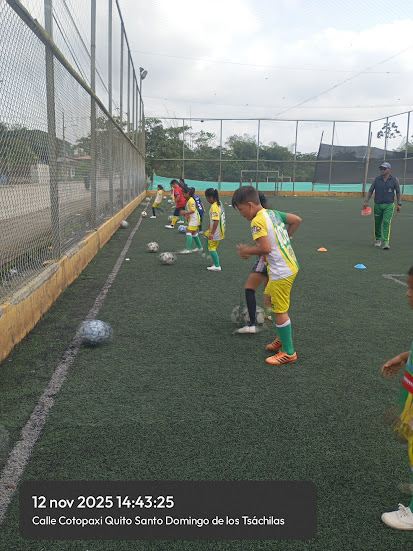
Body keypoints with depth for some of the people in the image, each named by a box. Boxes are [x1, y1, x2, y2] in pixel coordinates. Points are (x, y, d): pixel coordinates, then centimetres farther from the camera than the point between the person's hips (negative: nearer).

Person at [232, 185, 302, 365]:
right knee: (269, 299, 24)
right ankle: (283, 338, 36)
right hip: (290, 265, 10)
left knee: (279, 311, 1)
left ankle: (288, 353, 13)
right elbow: (297, 220, 14)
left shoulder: (257, 221, -17)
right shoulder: (273, 213, 9)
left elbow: (266, 248, -26)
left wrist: (248, 251, -10)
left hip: (281, 272, -10)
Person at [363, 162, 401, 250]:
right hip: (377, 205, 2)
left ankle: (386, 242, -17)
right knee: (377, 223, 7)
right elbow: (370, 191, 8)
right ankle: (378, 239, 28)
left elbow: (398, 192, 11)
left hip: (389, 205, -2)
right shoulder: (377, 179, 4)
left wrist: (399, 204, 7)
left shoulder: (394, 180, 3)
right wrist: (366, 201, -2)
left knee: (386, 223, -14)